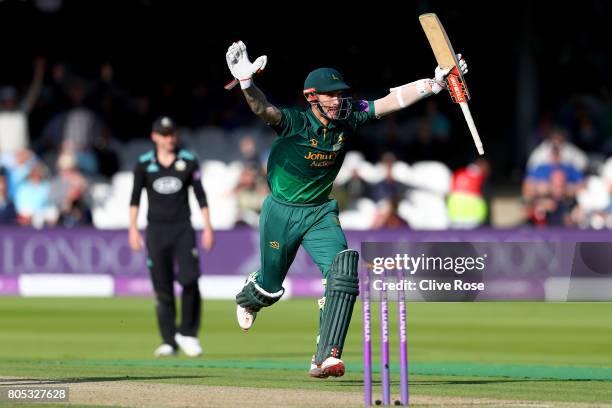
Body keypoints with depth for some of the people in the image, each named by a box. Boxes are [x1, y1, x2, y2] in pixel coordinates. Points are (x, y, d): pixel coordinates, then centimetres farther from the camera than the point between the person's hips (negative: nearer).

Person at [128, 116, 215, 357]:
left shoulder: (188, 161, 5)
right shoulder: (144, 164, 5)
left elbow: (200, 195, 8)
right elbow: (135, 198, 6)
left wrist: (208, 227, 2)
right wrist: (133, 228, -5)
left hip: (183, 228, -1)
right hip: (156, 229, 1)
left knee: (190, 279, -17)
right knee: (162, 288, 0)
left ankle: (187, 333, -2)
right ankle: (169, 342, 6)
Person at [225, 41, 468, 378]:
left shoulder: (349, 119, -9)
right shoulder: (295, 122, -23)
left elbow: (393, 100, -10)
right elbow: (263, 109, -42)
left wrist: (436, 82, -20)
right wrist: (246, 83, -62)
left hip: (321, 213, 3)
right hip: (281, 212, -3)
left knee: (344, 271, -21)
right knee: (270, 288, 12)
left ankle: (326, 358, -22)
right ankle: (248, 297, 53)